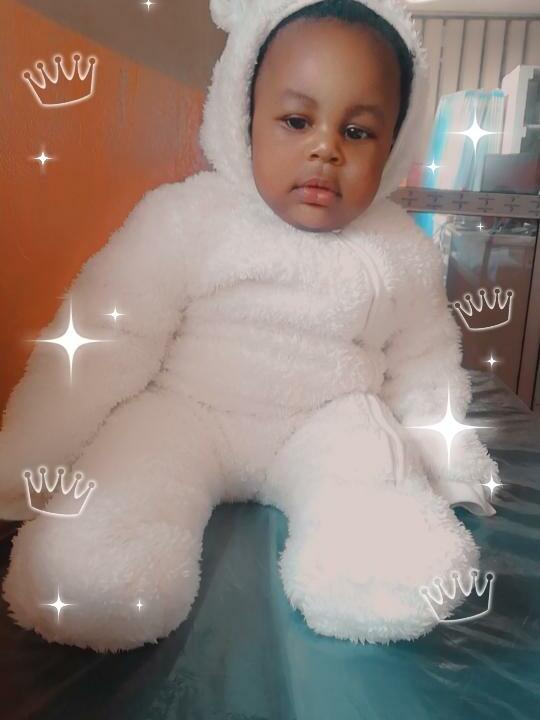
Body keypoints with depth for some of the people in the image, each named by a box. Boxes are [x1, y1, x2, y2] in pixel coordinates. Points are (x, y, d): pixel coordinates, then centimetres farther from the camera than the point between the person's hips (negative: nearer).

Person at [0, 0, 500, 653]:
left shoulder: (403, 250, 1)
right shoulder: (184, 217, -9)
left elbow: (424, 363, 15)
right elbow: (105, 343, -8)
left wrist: (448, 455, 11)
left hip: (331, 427, 2)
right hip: (181, 413, -1)